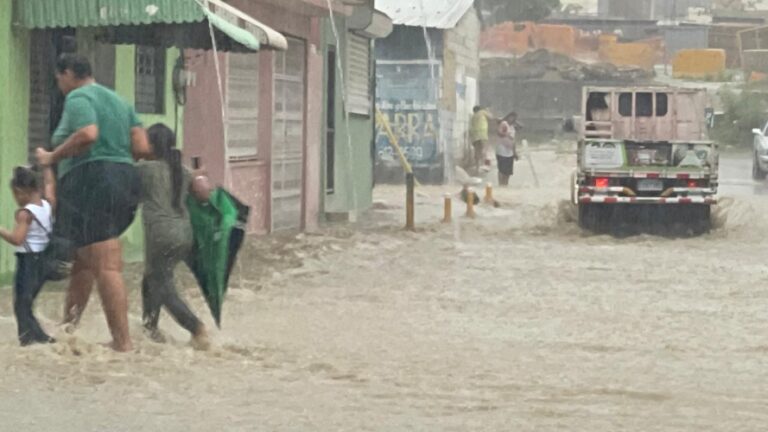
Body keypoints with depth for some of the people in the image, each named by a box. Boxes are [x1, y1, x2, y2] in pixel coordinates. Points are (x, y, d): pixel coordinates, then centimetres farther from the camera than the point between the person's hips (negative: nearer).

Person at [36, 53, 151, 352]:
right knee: (83, 258, 20)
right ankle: (67, 327, 25)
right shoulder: (117, 101, 21)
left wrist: (52, 157, -13)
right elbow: (142, 148, 13)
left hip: (91, 183, -9)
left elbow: (88, 134, -24)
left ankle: (123, 343, -12)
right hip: (124, 179, 9)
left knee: (107, 268, -10)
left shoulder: (78, 97, -4)